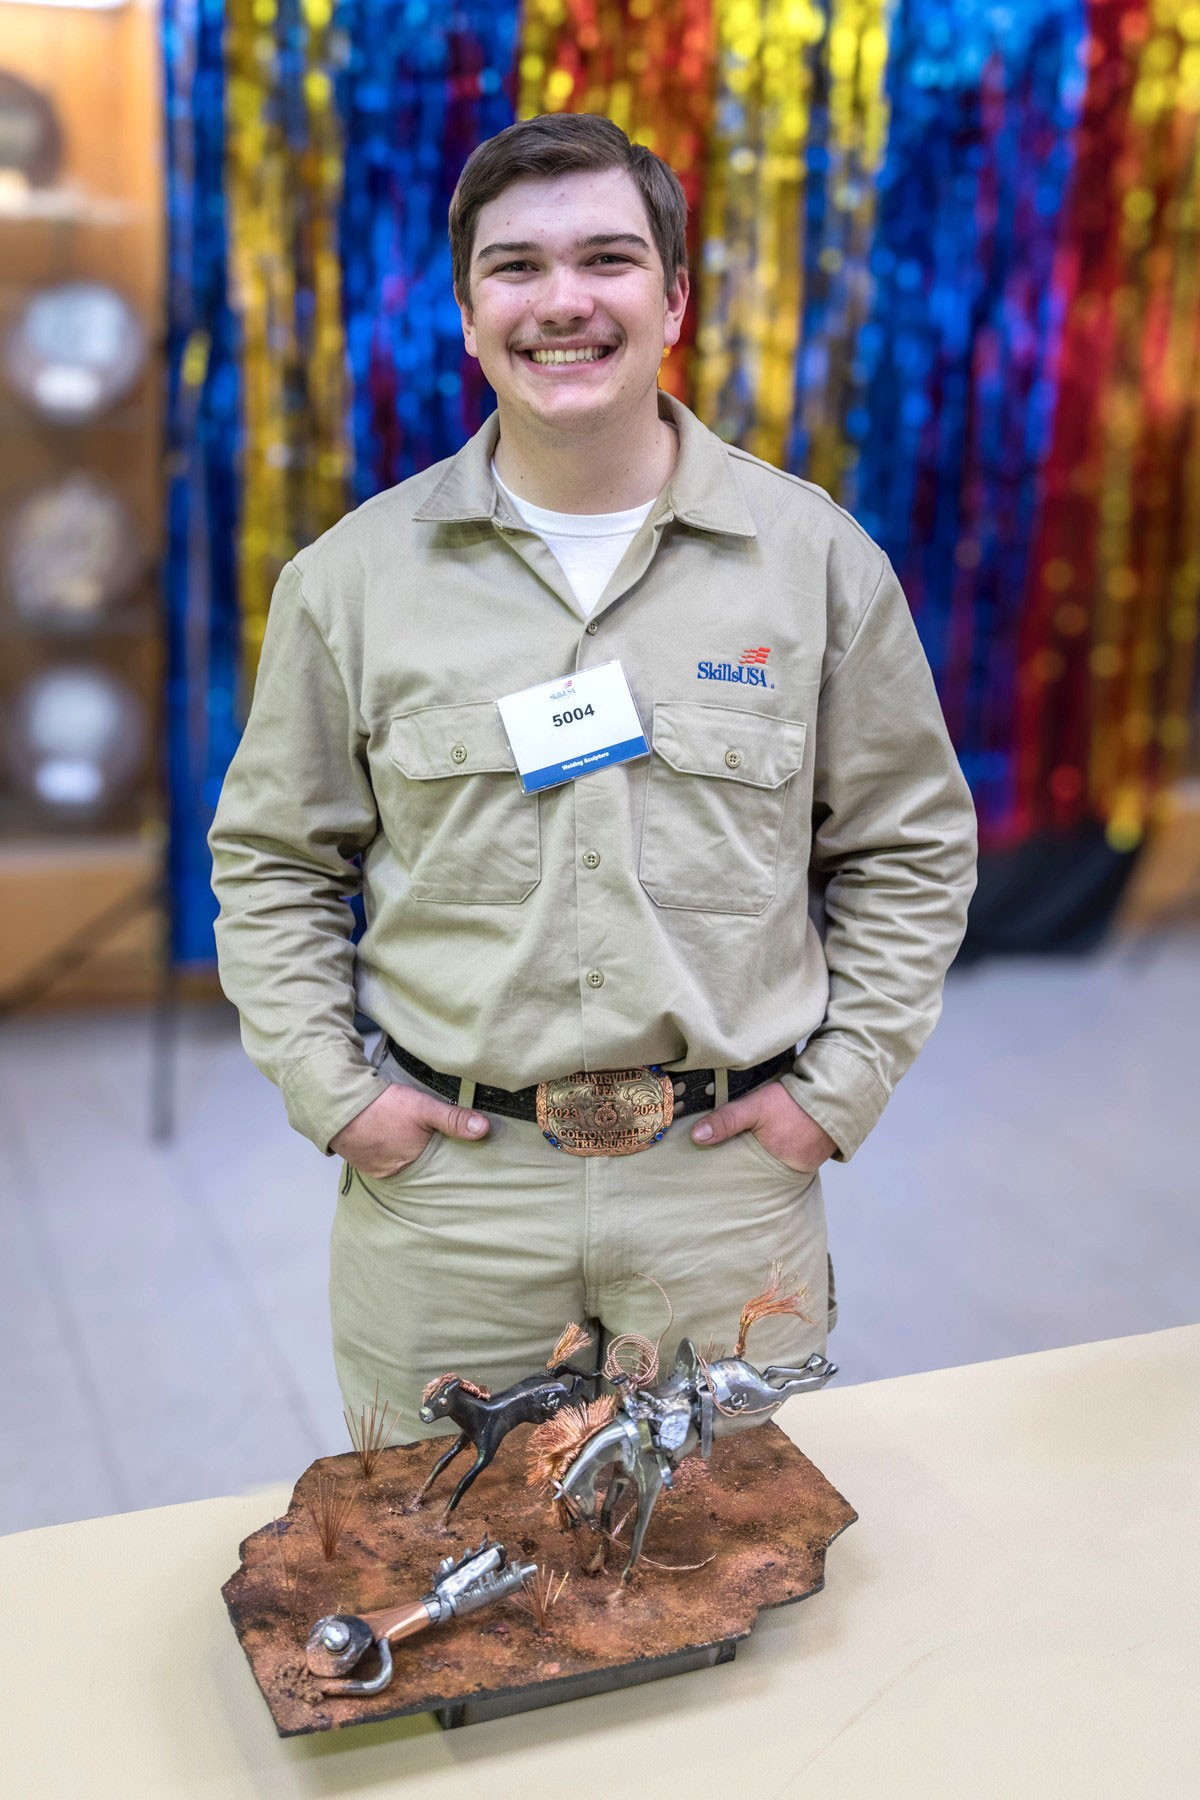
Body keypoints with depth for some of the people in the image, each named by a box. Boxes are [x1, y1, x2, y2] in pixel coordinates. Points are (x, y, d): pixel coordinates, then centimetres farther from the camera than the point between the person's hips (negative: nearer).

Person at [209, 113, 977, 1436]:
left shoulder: (819, 557, 0)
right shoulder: (353, 576, 0)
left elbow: (911, 850, 7)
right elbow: (270, 859, 8)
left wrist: (837, 1087, 0)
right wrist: (332, 1089, -1)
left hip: (729, 1175, 1)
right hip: (440, 1186, 0)